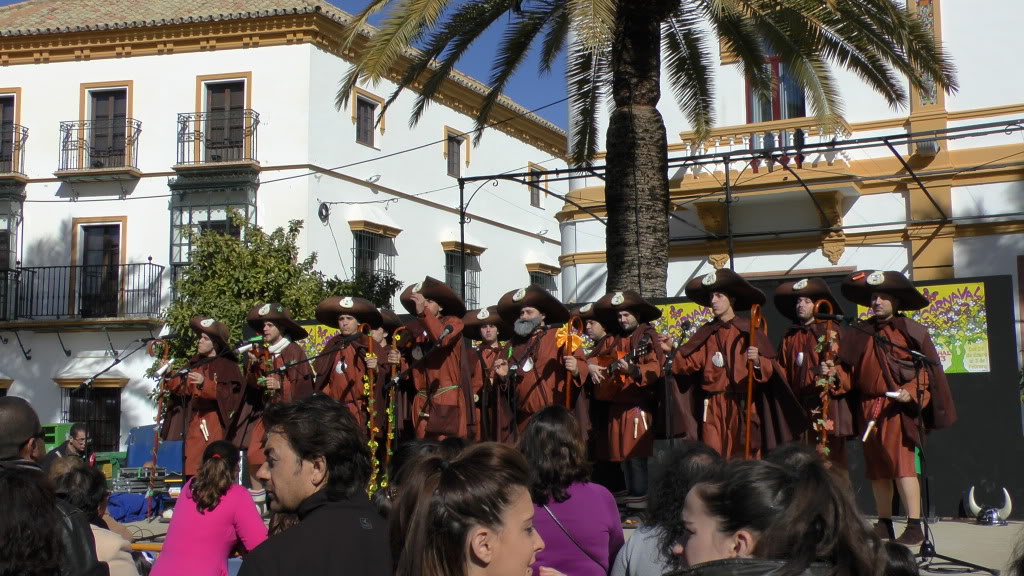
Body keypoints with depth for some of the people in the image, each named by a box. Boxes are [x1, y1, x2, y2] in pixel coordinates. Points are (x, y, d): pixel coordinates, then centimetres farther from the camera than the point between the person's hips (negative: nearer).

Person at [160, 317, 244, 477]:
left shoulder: (228, 366, -3)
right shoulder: (195, 364, 17)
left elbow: (228, 393, -14)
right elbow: (183, 388, 16)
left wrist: (204, 383, -24)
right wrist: (168, 375, 2)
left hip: (215, 425, -6)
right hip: (195, 424, 7)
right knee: (192, 465, 4)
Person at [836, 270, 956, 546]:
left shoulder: (911, 331, -1)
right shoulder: (860, 333, 12)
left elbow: (929, 368, -1)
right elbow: (850, 371, 14)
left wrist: (911, 391, -14)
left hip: (898, 408, -5)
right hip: (869, 408, 5)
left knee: (901, 463, -12)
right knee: (876, 469, 9)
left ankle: (914, 527, -9)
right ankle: (884, 525, 19)